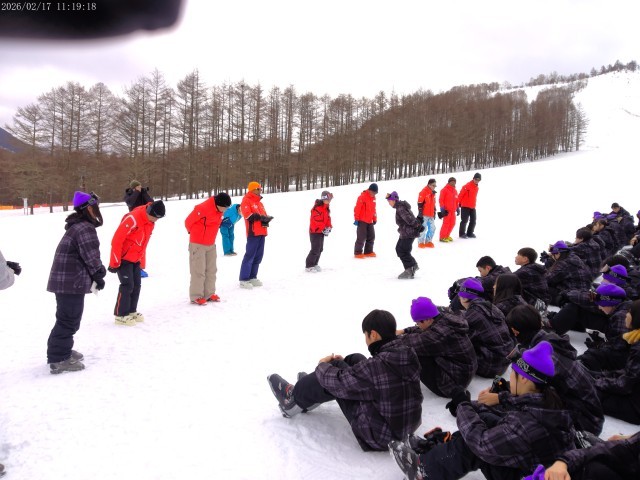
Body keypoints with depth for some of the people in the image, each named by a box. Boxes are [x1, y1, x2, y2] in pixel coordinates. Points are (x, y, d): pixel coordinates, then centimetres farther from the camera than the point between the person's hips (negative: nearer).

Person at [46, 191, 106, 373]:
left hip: (65, 280, 11)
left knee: (68, 318, 21)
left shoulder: (77, 226, 17)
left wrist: (95, 275, 13)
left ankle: (60, 351, 33)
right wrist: (99, 276, -6)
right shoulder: (85, 229, -17)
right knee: (68, 320, -4)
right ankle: (59, 360, 3)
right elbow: (91, 257, -20)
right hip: (72, 282, -11)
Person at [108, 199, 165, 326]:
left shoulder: (150, 222, 3)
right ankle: (120, 315, 2)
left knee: (136, 285, 9)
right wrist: (114, 263, -19)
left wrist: (142, 262, 17)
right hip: (123, 258, -8)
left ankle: (131, 311, 22)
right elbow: (117, 240, -23)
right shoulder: (133, 219, -25)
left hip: (136, 259, 8)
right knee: (127, 285, -8)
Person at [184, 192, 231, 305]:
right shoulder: (202, 209, -23)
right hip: (198, 245, -8)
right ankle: (196, 297, 4)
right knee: (198, 271, -4)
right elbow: (188, 222, -13)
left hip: (211, 244, 8)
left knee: (211, 270, 10)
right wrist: (195, 234, 5)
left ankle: (209, 294, 19)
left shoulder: (219, 210, 2)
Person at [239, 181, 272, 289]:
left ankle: (252, 277, 16)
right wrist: (260, 217, -21)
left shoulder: (259, 202, 23)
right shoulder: (246, 201, -2)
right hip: (253, 232, -8)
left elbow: (263, 215, 18)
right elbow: (248, 215, -16)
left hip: (261, 232, 8)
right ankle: (243, 279, -8)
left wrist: (266, 219, -4)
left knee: (258, 256, 9)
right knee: (249, 255, -10)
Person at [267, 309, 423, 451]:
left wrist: (323, 366, 4)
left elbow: (339, 382, -18)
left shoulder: (377, 366, -33)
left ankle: (294, 400, 25)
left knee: (335, 381, -2)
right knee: (356, 359, 12)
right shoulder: (408, 355, -7)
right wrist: (340, 363, 18)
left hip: (380, 436, -7)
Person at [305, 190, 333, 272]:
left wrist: (329, 227, 0)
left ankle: (314, 264, 26)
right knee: (315, 249, -10)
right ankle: (309, 266, 0)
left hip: (321, 232, 10)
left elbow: (328, 218, 16)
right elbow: (316, 221, -25)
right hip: (315, 232, -10)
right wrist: (323, 229, -21)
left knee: (320, 249, 14)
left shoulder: (326, 208, 11)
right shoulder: (317, 208, -21)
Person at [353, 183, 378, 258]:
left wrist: (374, 219, 19)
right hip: (362, 221, -8)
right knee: (361, 237, -6)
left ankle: (368, 251, 23)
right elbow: (357, 208, -17)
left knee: (371, 237, 12)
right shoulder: (363, 196, -14)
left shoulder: (373, 197, 11)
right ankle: (358, 253, 2)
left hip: (370, 221, 8)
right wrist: (356, 219, -17)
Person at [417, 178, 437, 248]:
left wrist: (434, 213, 24)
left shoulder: (433, 193, 16)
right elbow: (420, 203, -12)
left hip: (431, 215, 8)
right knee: (423, 228, -5)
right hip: (424, 214, -8)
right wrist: (420, 212, -15)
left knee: (432, 228, 6)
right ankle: (421, 242, 6)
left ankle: (428, 241, 18)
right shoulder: (424, 192, -8)